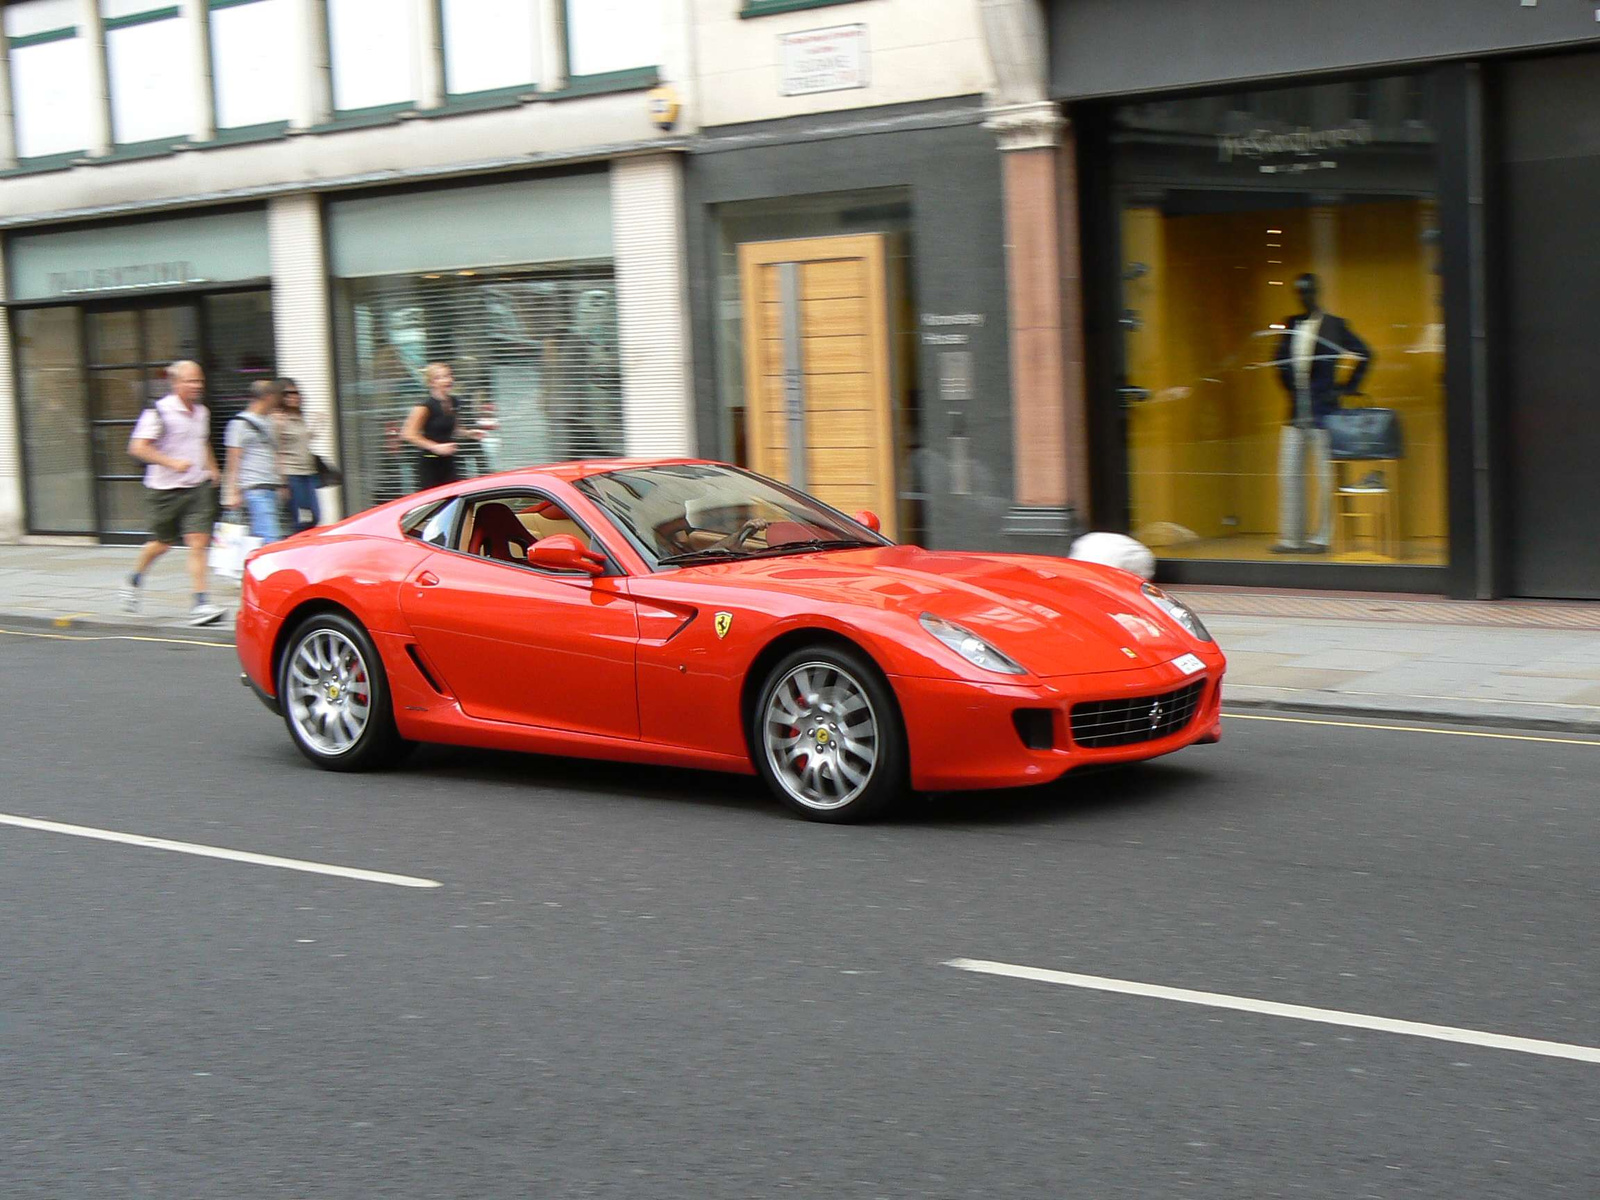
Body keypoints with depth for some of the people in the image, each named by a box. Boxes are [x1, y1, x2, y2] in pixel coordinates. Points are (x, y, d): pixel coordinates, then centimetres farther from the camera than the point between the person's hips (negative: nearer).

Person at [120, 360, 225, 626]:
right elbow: (137, 447, -16)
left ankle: (200, 603, -11)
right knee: (163, 543, 10)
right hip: (166, 488, -4)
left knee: (198, 542, -8)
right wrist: (172, 463, -22)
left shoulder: (202, 412, 11)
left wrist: (211, 469, 18)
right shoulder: (159, 412, -11)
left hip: (198, 487, 4)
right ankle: (136, 579, 40)